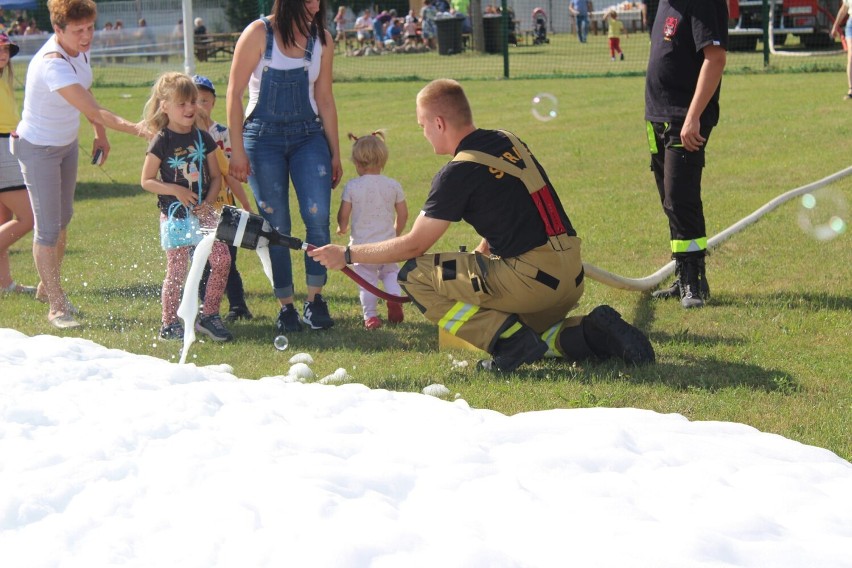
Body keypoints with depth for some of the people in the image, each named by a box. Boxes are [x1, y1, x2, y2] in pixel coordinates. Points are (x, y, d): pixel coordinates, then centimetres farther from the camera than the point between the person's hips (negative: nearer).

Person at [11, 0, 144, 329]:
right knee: (48, 228, -5)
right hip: (39, 149, -8)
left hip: (67, 144, 8)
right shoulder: (52, 64, -35)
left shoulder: (79, 49, -8)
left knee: (63, 220, 17)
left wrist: (100, 135, 7)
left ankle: (47, 287, 35)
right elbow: (93, 111, -42)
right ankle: (56, 307, 4)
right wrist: (134, 128, -52)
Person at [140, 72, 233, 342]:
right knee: (177, 270, -1)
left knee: (222, 259, -7)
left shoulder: (203, 138, 6)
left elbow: (216, 176, 10)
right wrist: (176, 190, -18)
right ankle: (169, 324, 12)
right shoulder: (161, 142, -7)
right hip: (174, 215, -4)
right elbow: (147, 181, -5)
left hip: (202, 212, 4)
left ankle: (209, 316, 6)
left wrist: (208, 202, -7)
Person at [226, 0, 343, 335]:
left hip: (308, 136, 2)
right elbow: (234, 93, -5)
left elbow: (325, 99, 11)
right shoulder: (259, 34, -7)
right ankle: (286, 308, 10)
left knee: (318, 216, -13)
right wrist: (237, 150, -9)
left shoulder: (322, 39, 4)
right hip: (263, 137, -2)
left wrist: (335, 154, 12)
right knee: (276, 226, -1)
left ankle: (314, 302, 0)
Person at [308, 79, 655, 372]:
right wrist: (479, 259, 29)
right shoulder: (507, 143, 14)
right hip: (572, 278, 8)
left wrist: (346, 255, 6)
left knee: (414, 275, -3)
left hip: (532, 279, -8)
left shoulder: (458, 172, -10)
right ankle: (588, 334, 8)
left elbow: (414, 245, -4)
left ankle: (509, 338, -9)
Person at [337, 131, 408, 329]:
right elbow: (403, 214, 6)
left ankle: (370, 315, -2)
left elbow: (343, 215, -6)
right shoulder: (393, 185, 0)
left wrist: (342, 228, 17)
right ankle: (394, 298, -2)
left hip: (362, 244, -2)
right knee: (390, 271, 22)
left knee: (366, 279, 7)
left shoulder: (352, 186, -8)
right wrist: (396, 233, 24)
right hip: (387, 243, 2)